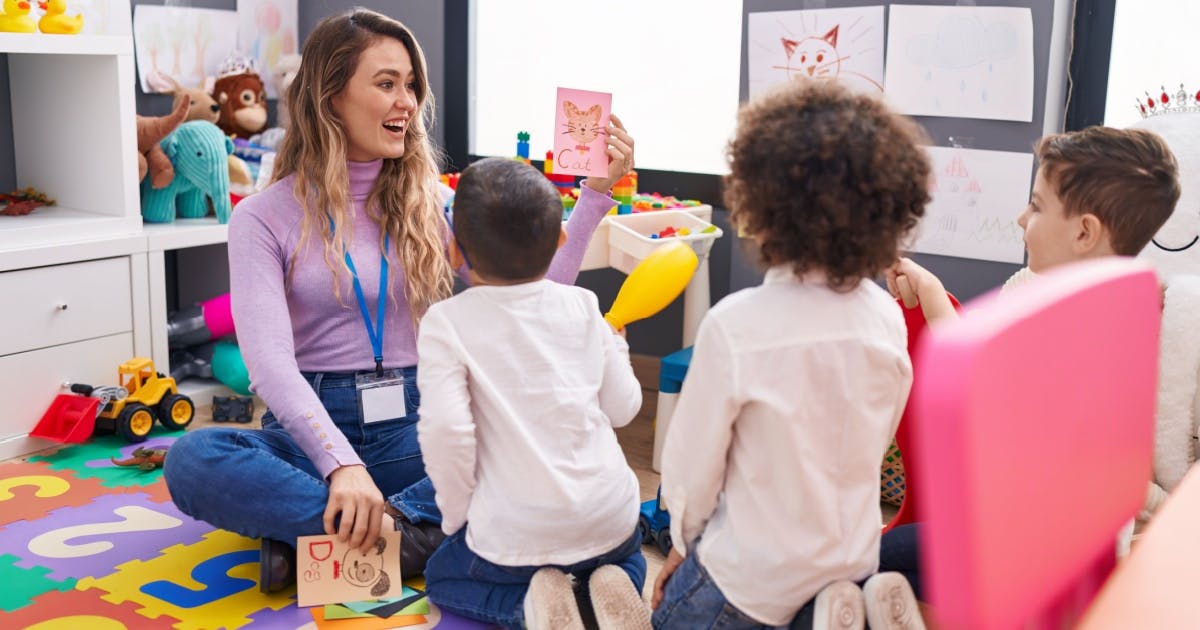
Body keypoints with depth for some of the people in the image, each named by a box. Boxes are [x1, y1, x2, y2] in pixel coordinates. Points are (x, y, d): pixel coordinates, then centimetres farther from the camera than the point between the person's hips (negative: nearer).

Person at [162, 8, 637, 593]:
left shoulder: (429, 205, 8)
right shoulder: (265, 217, -1)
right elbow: (269, 360, -15)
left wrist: (596, 192, -5)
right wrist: (341, 464, -30)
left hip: (414, 430, 2)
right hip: (311, 430, -2)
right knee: (192, 460, -33)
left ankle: (324, 538, -27)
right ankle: (404, 531, -31)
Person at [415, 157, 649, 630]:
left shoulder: (446, 322, -10)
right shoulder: (582, 306, 0)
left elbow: (445, 429, -20)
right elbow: (624, 407, 5)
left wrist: (457, 517, -4)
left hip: (514, 535, -3)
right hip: (610, 519, 3)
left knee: (442, 577, 28)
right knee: (629, 556, 37)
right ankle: (611, 585, 3)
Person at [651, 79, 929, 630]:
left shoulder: (736, 324, -27)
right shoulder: (886, 316, -11)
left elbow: (693, 460, -15)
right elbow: (874, 446, 3)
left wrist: (685, 541, 5)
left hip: (751, 570, -6)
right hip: (853, 555, 6)